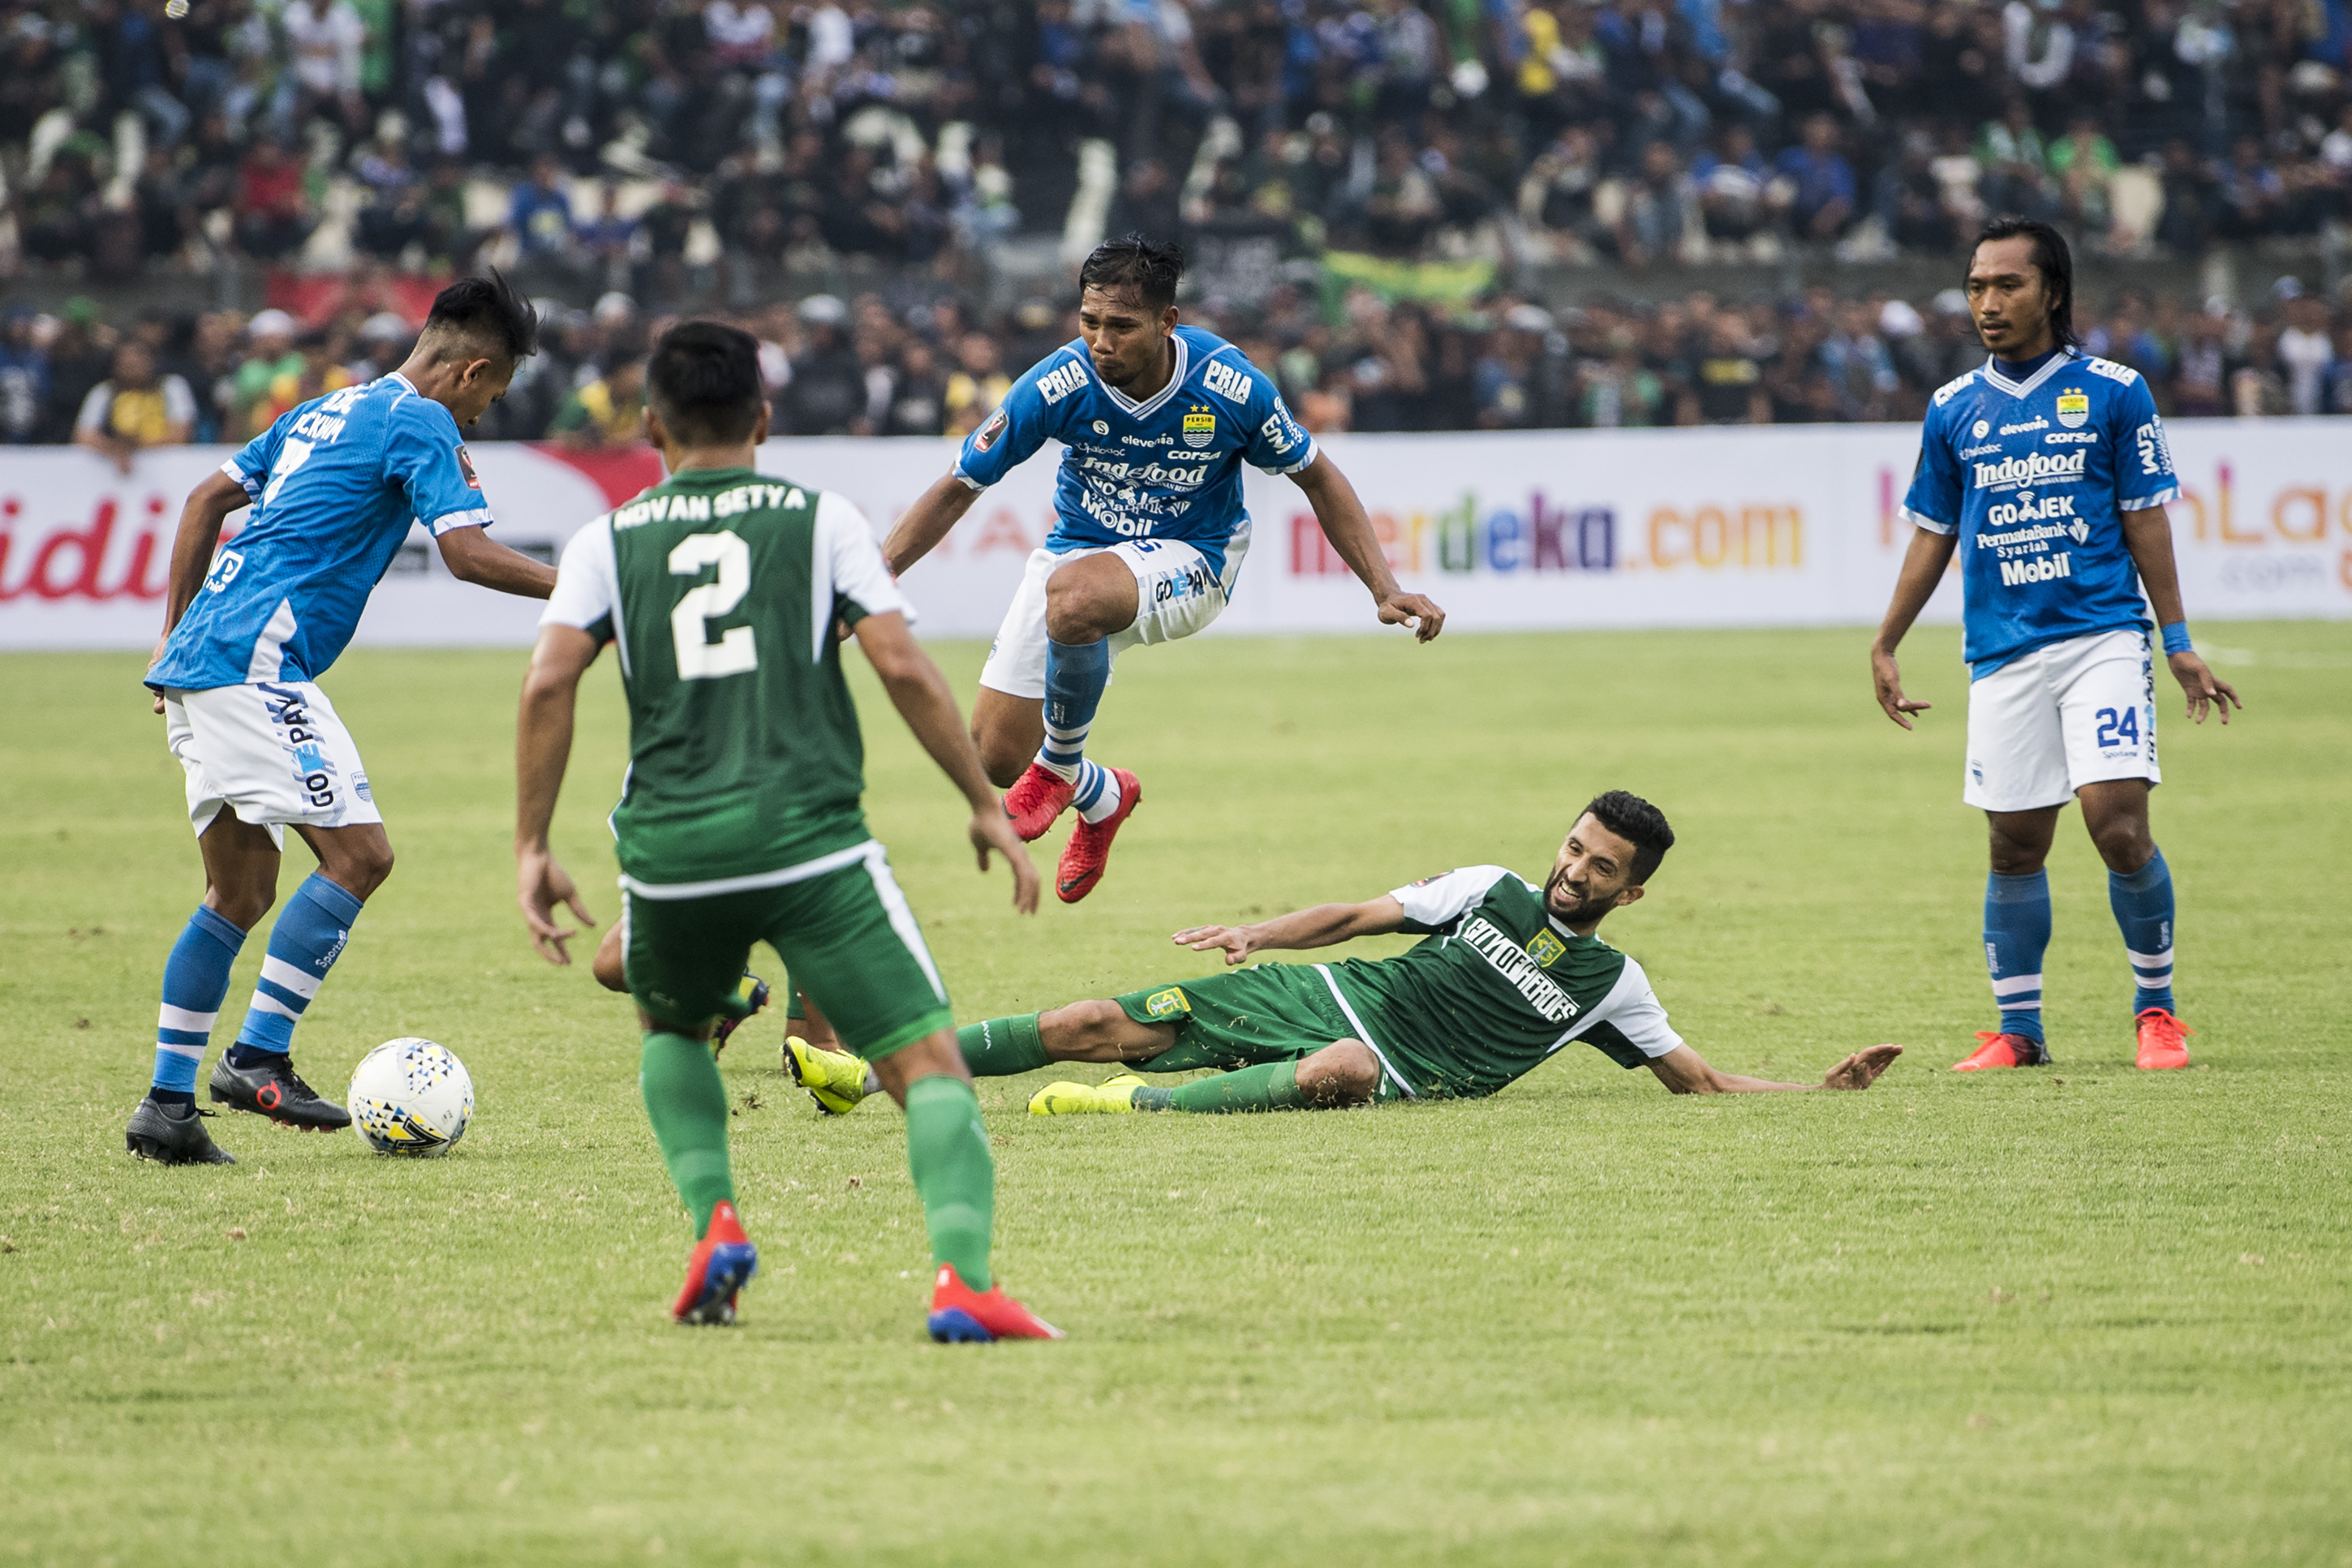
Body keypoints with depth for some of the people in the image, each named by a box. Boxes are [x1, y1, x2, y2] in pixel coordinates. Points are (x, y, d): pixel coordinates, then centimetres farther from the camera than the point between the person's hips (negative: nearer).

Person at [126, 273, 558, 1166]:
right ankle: (258, 1059, -14)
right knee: (357, 854, -10)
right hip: (255, 663, -10)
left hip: (198, 658, 10)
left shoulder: (329, 412, 22)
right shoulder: (420, 423, -5)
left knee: (240, 893, 11)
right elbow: (468, 555, -14)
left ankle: (168, 1103, 9)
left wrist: (176, 632, 26)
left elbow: (206, 499, 25)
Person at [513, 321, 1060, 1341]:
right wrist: (985, 805, 7)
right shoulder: (820, 520, 9)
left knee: (670, 1028, 33)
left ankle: (713, 1221, 11)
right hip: (813, 840, -2)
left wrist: (530, 849, 4)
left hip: (670, 853, 2)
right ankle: (962, 1276, -26)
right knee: (928, 1063, -3)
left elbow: (549, 683, -1)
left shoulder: (610, 540, 12)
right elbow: (902, 666, 0)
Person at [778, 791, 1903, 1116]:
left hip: (1397, 1072, -3)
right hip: (1319, 996, 3)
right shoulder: (1491, 891, 10)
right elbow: (1358, 916, 13)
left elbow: (1698, 1081, 8)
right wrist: (1259, 934, -2)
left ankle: (1134, 1106, -44)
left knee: (1339, 1071, -43)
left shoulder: (1611, 983, 6)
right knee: (1100, 1024, -8)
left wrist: (1824, 1089, -4)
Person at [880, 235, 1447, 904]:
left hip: (1190, 561, -3)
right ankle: (1099, 795, 29)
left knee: (1074, 595, -37)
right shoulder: (1059, 385, -20)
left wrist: (1387, 592, -9)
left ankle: (1060, 766, -10)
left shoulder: (1232, 388, -22)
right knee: (995, 757, -7)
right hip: (1076, 550, 3)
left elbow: (1317, 478, -3)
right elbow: (959, 489, -8)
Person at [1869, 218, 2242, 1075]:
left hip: (2104, 638, -3)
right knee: (2015, 845, 3)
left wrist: (2178, 644, 2)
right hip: (2003, 652, 3)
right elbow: (1933, 535, 16)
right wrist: (1884, 647, 14)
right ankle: (2019, 1030, 14)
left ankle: (2156, 1007, 4)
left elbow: (2145, 521, 4)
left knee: (2119, 825, -13)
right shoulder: (1955, 410, 9)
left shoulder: (2114, 392, 2)